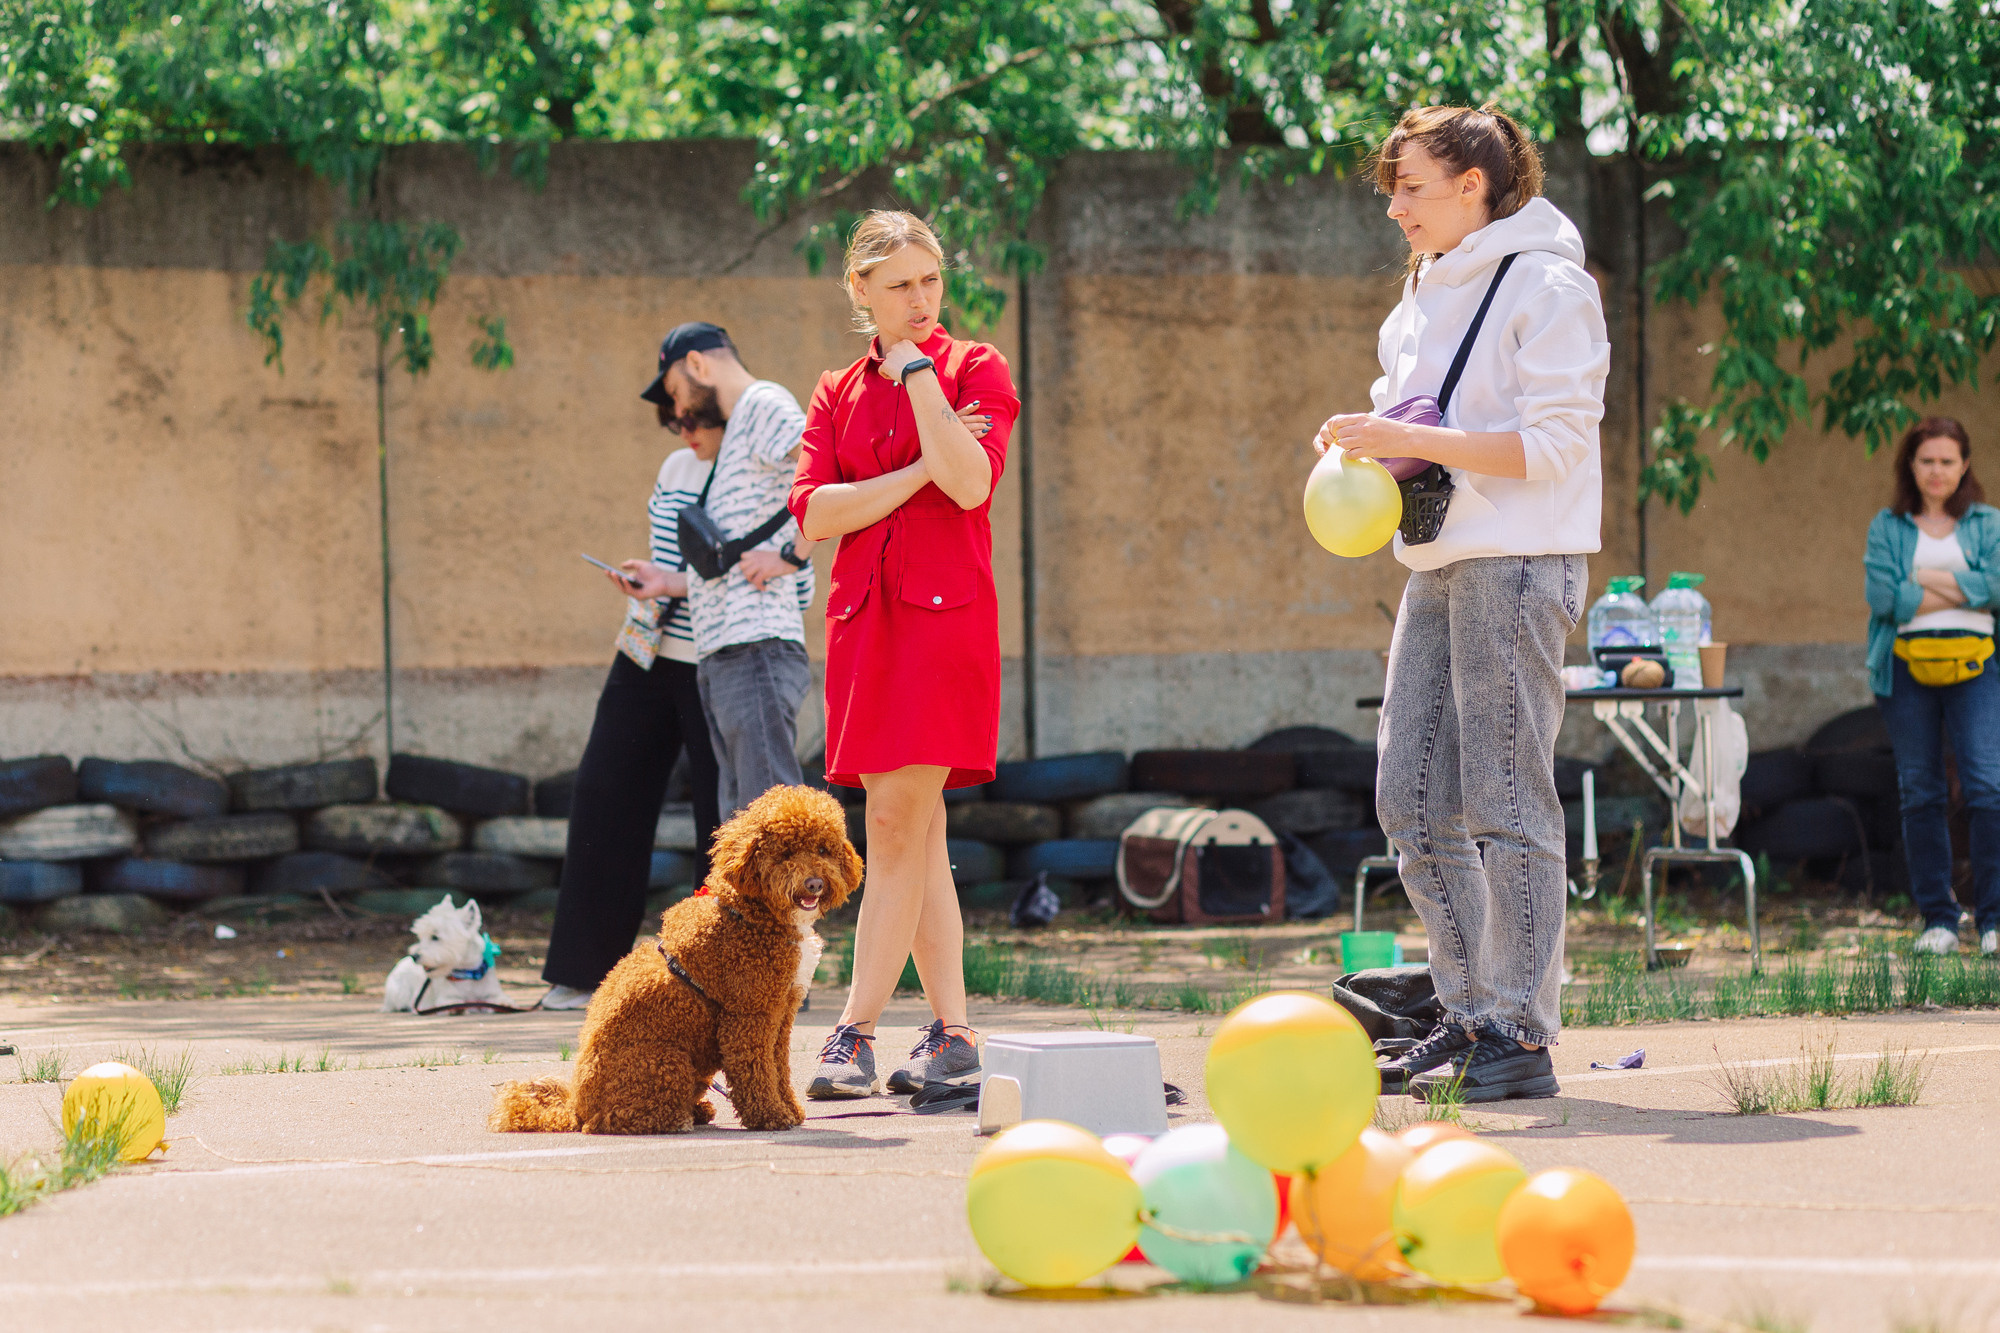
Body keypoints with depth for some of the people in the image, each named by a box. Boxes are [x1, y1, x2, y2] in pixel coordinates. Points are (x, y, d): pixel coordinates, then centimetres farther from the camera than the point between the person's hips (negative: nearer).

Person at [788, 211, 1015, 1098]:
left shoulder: (973, 369, 3)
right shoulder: (838, 393, 15)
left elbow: (970, 482, -15)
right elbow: (814, 512, 0)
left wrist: (917, 371, -11)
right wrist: (917, 473, -8)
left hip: (944, 609, -5)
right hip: (864, 616, 5)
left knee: (897, 822, -13)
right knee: (916, 834, 6)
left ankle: (855, 1034, -14)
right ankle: (953, 1034, 9)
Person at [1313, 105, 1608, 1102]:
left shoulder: (1546, 287, -9)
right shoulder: (1424, 293, 18)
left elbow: (1553, 444, -16)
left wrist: (1410, 441, -20)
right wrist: (1364, 445, 3)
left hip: (1518, 567, -9)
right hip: (1438, 566, 9)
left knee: (1505, 804, -9)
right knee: (1412, 803, 6)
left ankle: (1521, 1031, -6)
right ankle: (1471, 1012, 14)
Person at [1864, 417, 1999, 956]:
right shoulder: (1887, 527, 10)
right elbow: (1884, 598, -5)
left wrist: (1925, 579, -6)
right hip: (1908, 666, 1)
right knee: (1920, 794, 2)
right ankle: (1938, 920, 8)